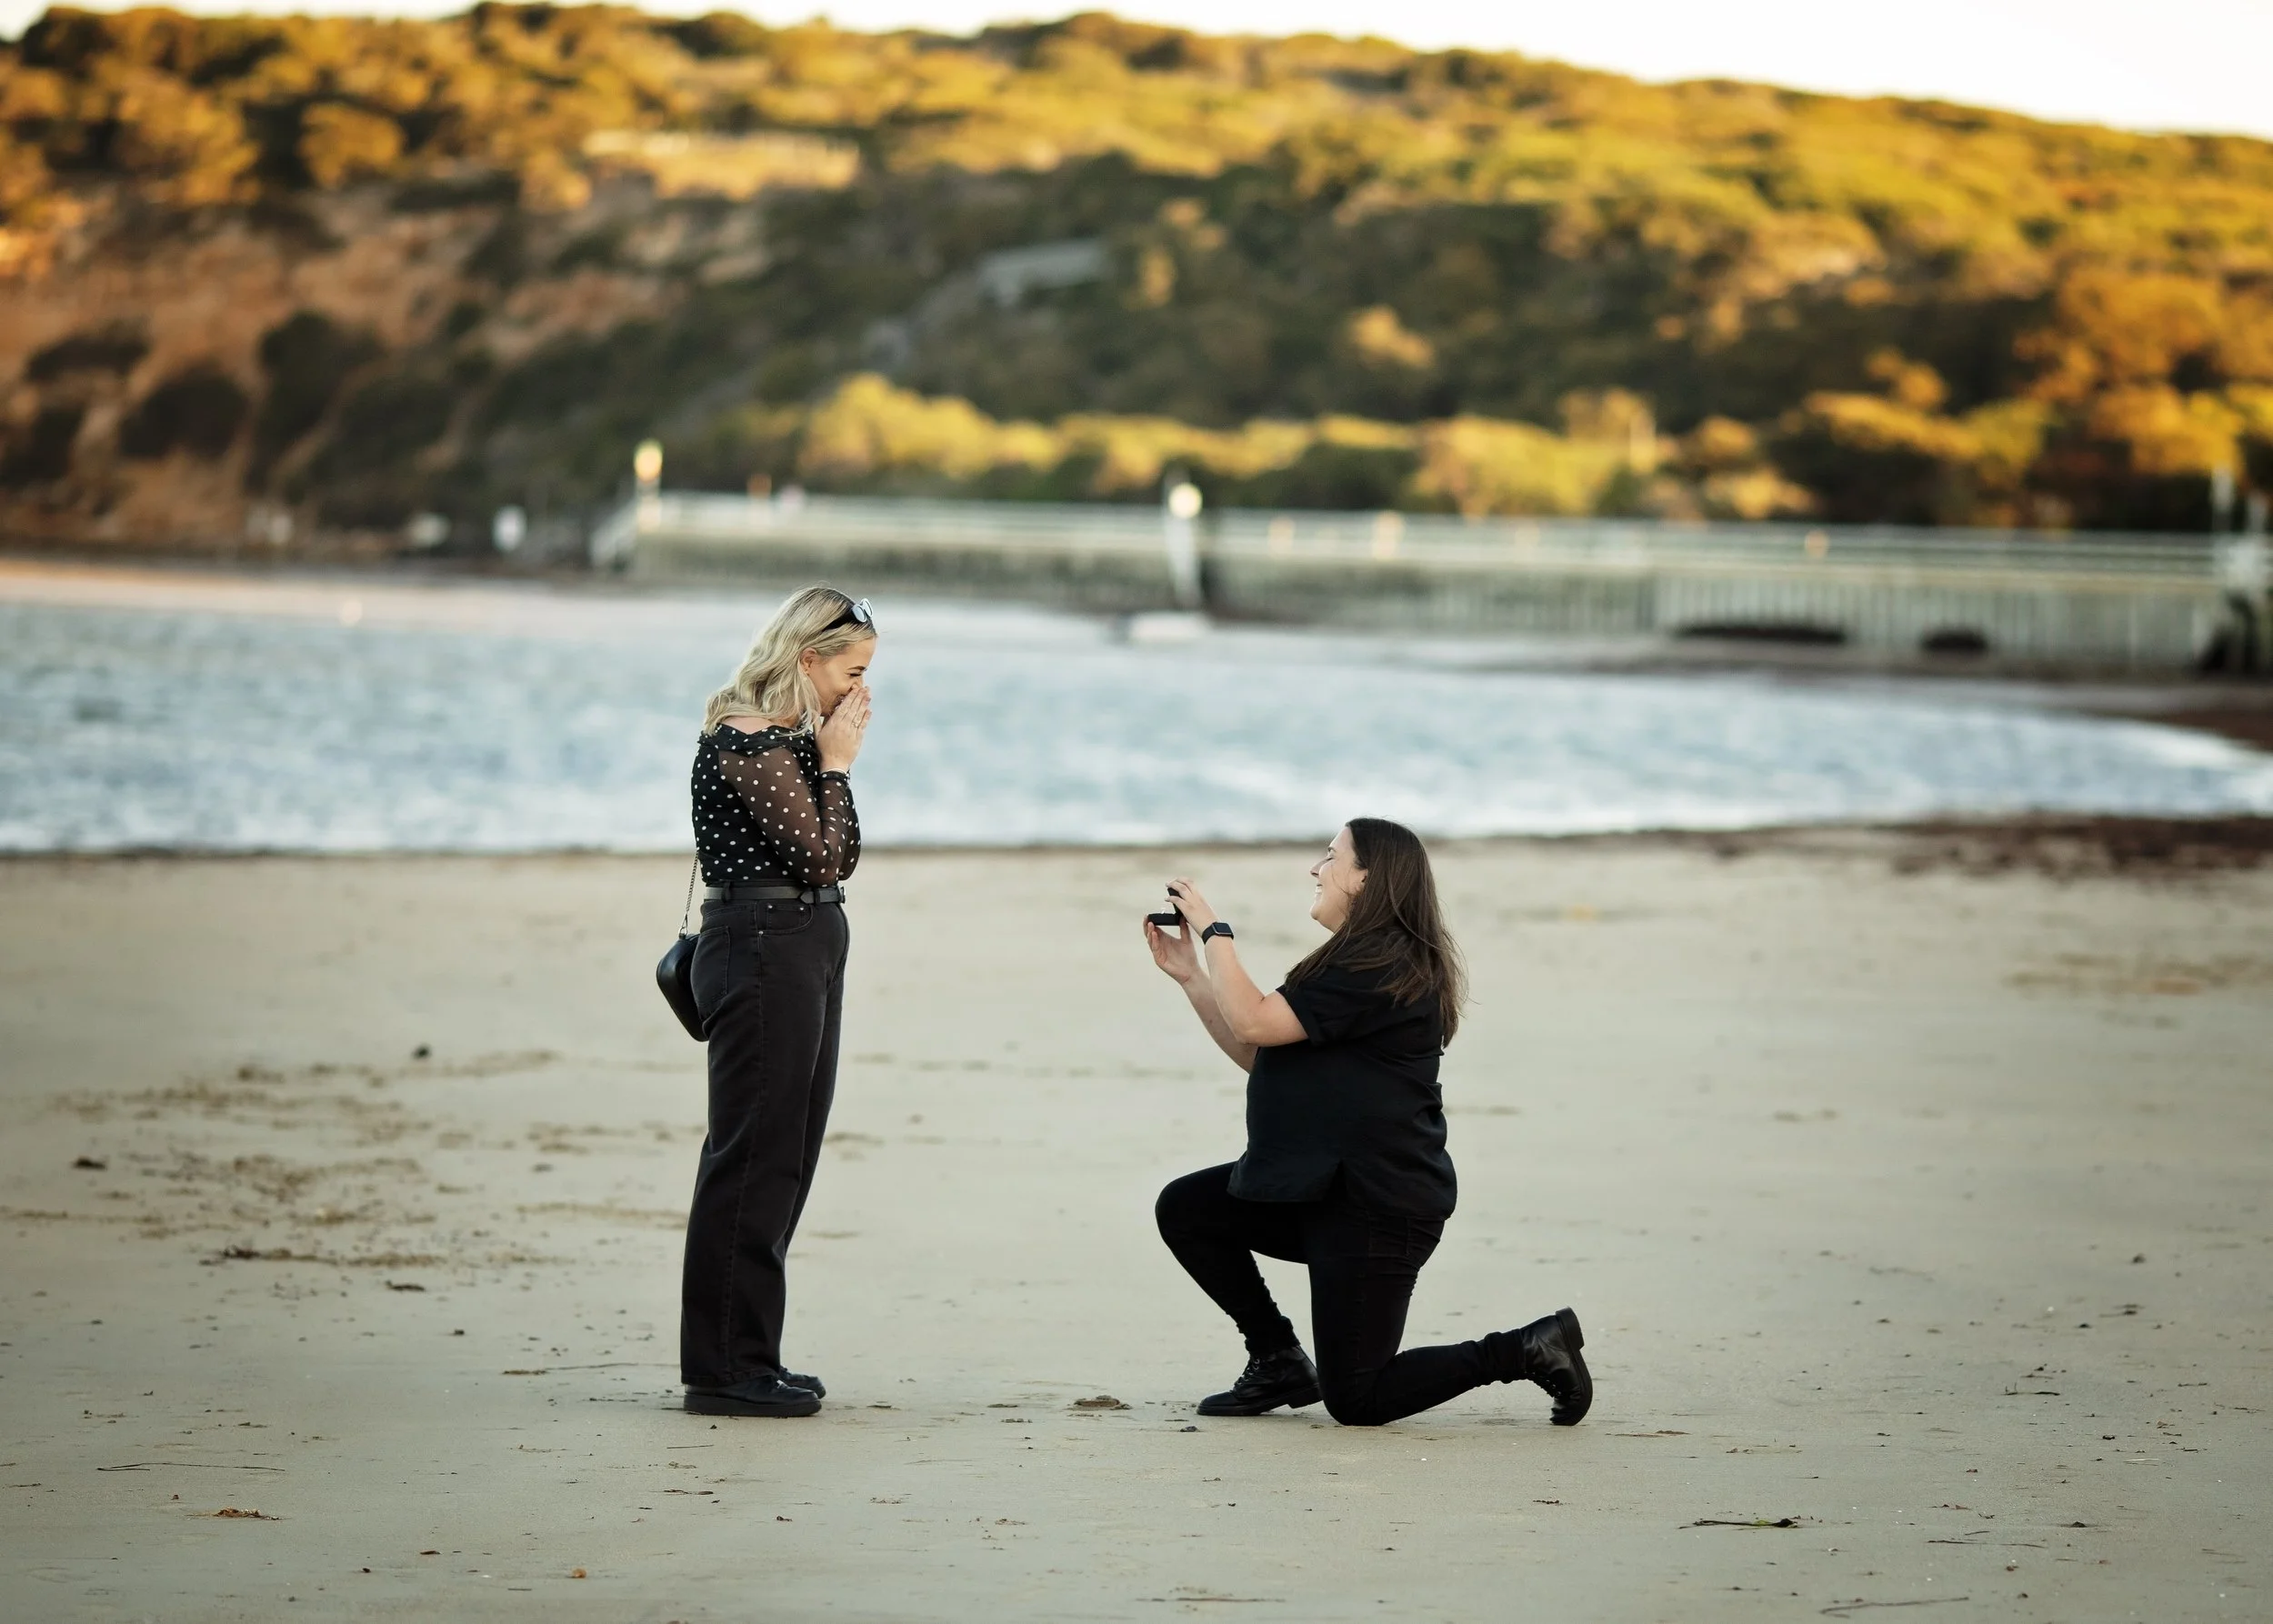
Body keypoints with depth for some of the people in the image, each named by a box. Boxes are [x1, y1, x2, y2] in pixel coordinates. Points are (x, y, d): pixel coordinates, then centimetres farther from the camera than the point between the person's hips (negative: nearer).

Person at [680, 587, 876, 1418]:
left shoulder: (792, 738, 14)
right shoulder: (744, 739, -14)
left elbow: (843, 858, 14)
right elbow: (818, 856, -17)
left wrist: (835, 762, 6)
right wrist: (836, 764, -7)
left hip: (806, 950, 10)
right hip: (763, 949, -10)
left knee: (784, 1161, 13)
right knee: (752, 1160, -7)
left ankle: (748, 1358, 20)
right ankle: (723, 1368, -2)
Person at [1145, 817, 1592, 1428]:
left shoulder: (1383, 967, -18)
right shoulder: (1358, 961, 15)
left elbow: (1254, 1023, -22)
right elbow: (1257, 1057, 17)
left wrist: (1213, 930, -10)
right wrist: (1189, 975, 13)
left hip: (1377, 1205, -10)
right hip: (1323, 1189, 10)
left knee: (1356, 1401, -8)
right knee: (1184, 1209, 6)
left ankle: (1528, 1350, 2)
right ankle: (1278, 1362, 13)